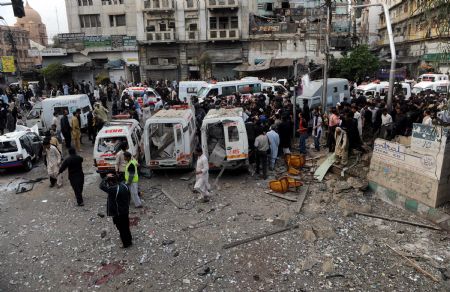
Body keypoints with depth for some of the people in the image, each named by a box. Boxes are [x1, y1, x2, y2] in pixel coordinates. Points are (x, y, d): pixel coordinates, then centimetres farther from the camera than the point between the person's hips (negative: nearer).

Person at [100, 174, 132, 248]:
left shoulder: (113, 190, -30)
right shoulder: (125, 186, -4)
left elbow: (102, 186, -25)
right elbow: (129, 197, 7)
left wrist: (107, 178, -18)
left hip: (117, 213, -8)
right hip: (126, 211, 8)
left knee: (121, 228, 9)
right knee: (126, 226, 24)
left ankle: (126, 243, 22)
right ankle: (129, 239, 41)